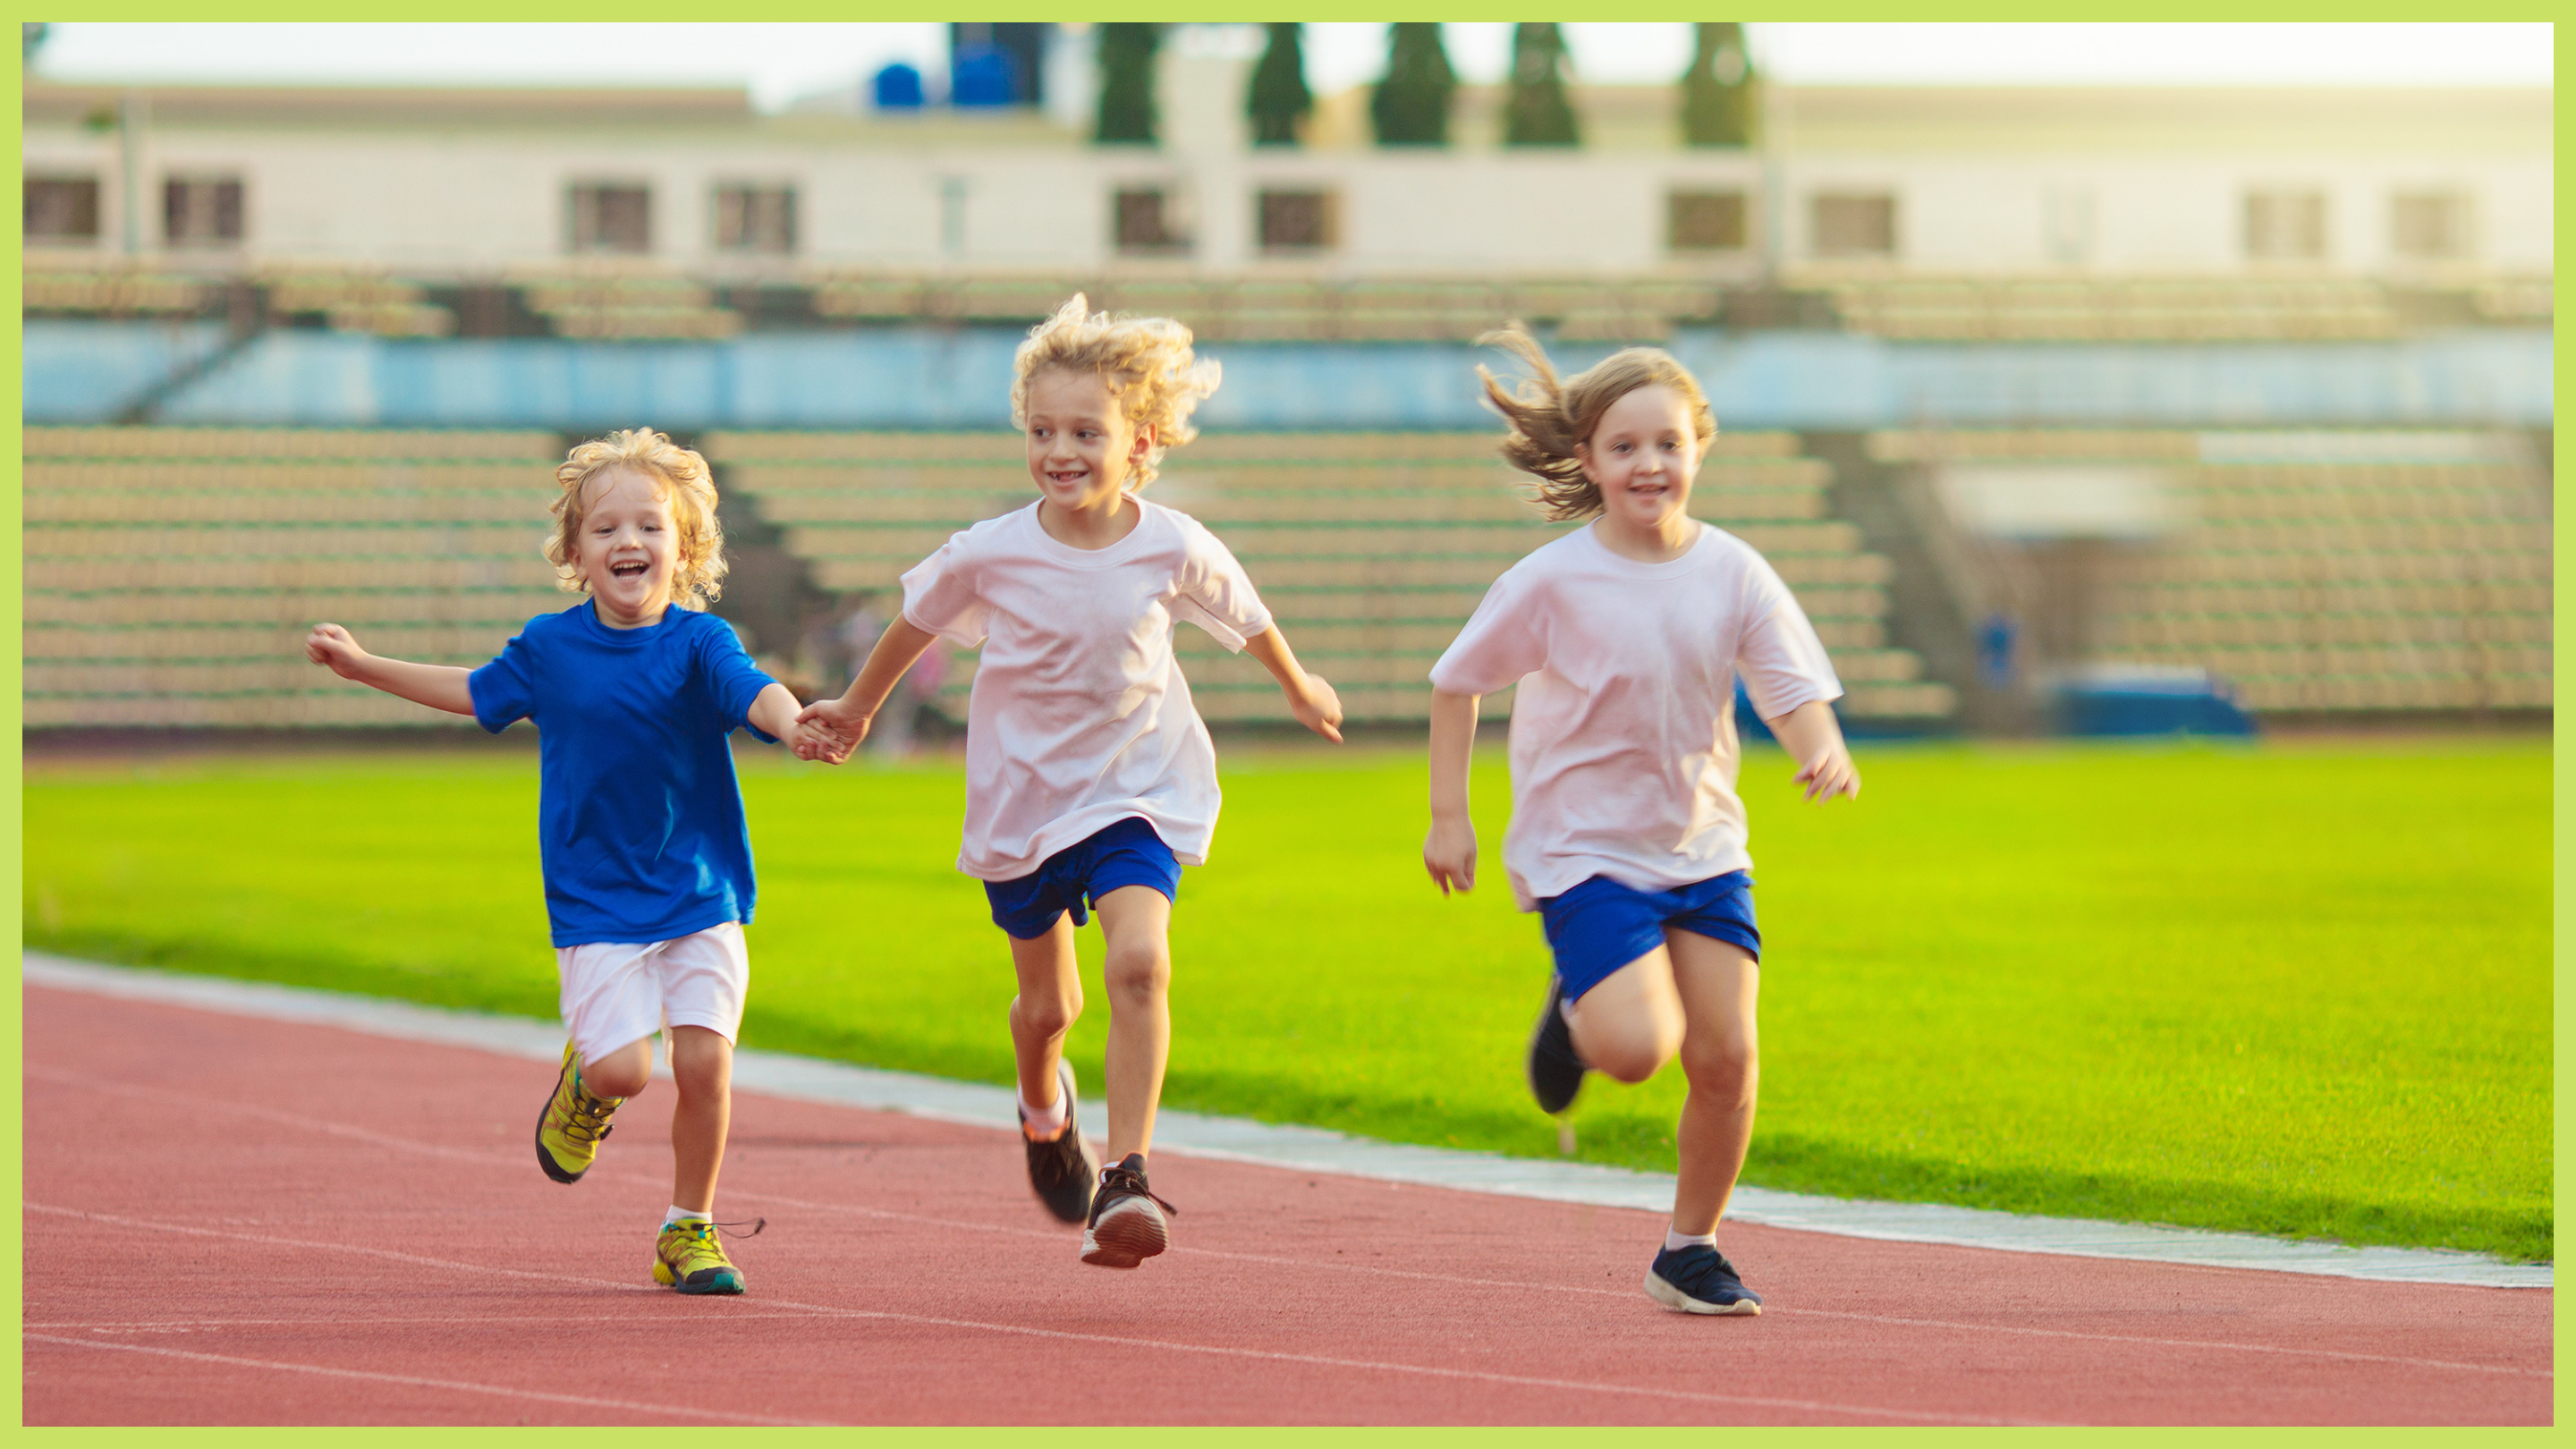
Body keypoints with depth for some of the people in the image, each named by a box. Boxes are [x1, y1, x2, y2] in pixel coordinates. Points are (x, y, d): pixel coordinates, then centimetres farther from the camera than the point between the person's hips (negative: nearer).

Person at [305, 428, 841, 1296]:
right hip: (595, 900, 1)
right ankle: (584, 1082, 25)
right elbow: (479, 693, 22)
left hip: (700, 895, 0)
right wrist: (364, 667, 26)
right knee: (624, 1068, -13)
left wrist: (796, 724, -51)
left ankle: (689, 1229, 11)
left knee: (704, 1060, -9)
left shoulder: (698, 642, -7)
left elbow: (752, 692, -28)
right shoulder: (549, 647, 1)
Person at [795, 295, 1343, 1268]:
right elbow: (917, 623, 5)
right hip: (1021, 798, 1)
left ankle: (1125, 1177, -22)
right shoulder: (992, 554, -16)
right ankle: (1043, 1104, 49)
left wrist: (1300, 691, 26)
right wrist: (857, 708, 20)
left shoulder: (1174, 549, -14)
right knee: (1047, 1001, 13)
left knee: (1140, 961, -24)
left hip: (1136, 794, -1)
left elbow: (1245, 619, 8)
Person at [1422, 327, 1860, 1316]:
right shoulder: (1553, 583, -12)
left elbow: (1795, 689, -3)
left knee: (1726, 1056, -3)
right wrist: (1447, 816, -2)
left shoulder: (1733, 573, -4)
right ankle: (1573, 1012, 17)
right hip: (1586, 850, -4)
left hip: (1703, 846, 4)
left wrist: (1822, 752, -26)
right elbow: (1457, 685, -1)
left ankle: (1690, 1251, 16)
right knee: (1639, 1047, -21)